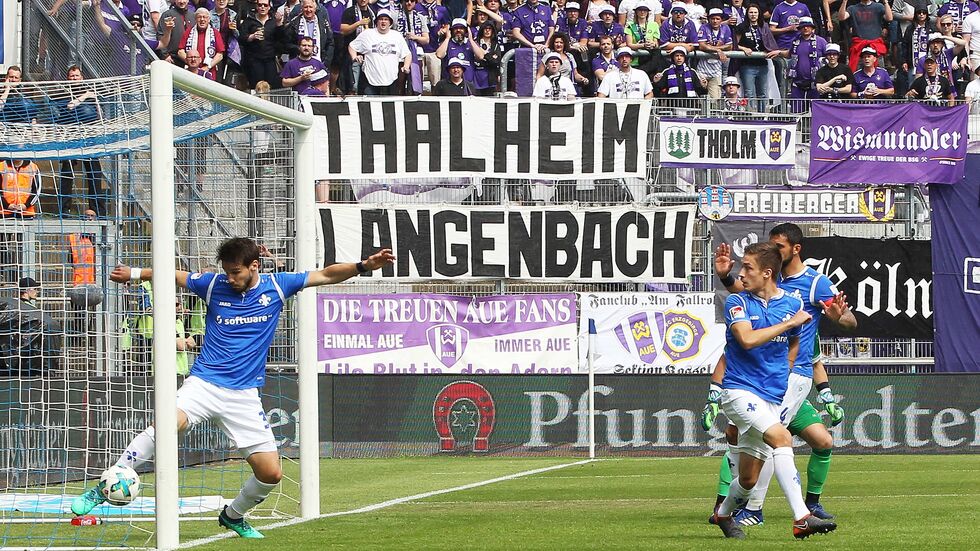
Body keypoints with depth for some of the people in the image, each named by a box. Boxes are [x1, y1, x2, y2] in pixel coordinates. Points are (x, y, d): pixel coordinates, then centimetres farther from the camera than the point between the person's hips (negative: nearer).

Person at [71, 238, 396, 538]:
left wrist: (363, 266, -8)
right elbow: (173, 277, 18)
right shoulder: (214, 284, 3)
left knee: (271, 473, -3)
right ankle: (102, 489, -26)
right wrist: (136, 273, 17)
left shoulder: (276, 286, 3)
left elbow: (326, 275, 4)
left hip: (244, 395, 2)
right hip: (204, 383, -2)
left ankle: (233, 516, 28)